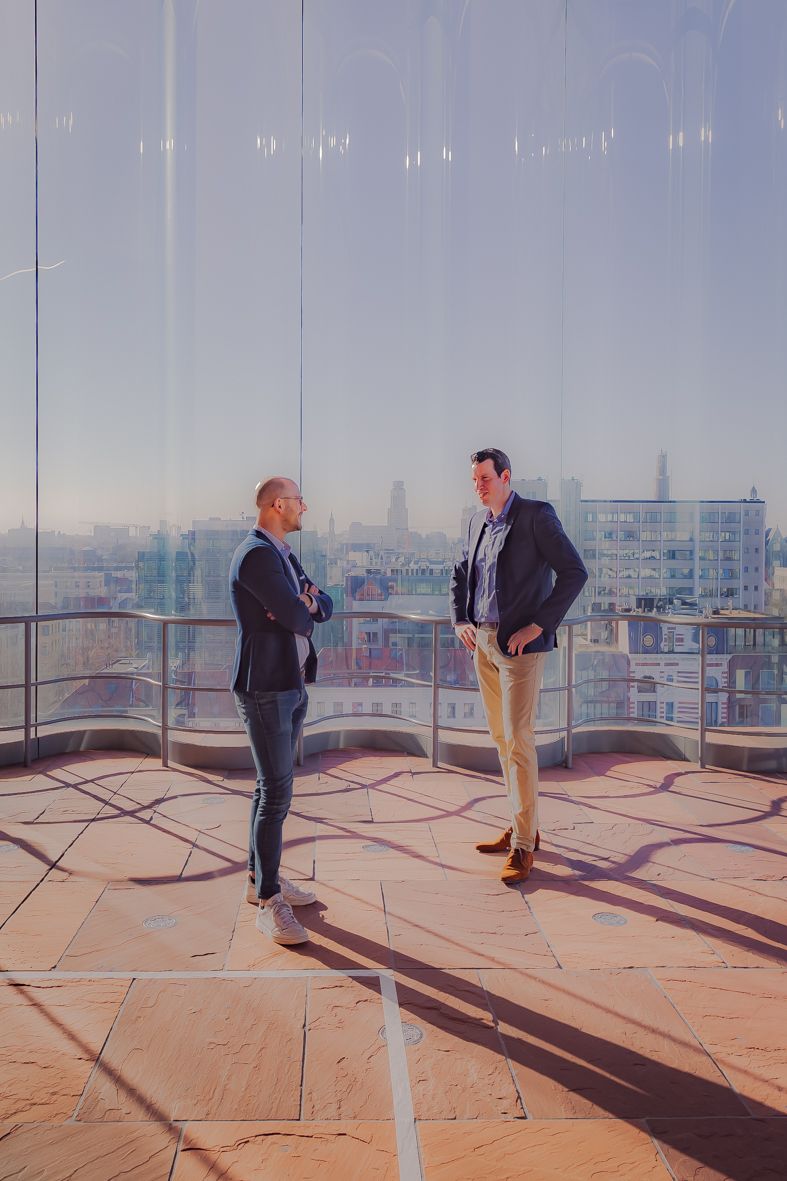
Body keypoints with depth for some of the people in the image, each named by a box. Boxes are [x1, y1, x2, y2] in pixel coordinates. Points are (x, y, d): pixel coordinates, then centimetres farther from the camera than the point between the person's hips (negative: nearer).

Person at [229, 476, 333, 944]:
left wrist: (306, 603, -10)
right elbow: (298, 619, -22)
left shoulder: (284, 554, 15)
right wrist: (305, 611, 1)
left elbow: (324, 606, 12)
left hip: (293, 685, 10)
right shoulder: (256, 554, -17)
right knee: (277, 793, -6)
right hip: (266, 689, -10)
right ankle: (269, 902, 4)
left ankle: (262, 877, 29)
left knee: (273, 786, 16)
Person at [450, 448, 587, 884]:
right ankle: (523, 826, 26)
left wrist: (539, 625, -17)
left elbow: (575, 573, -14)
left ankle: (522, 844, 3)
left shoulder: (537, 516, -9)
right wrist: (459, 620, 9)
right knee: (501, 737, 13)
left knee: (518, 740, -7)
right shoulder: (478, 521, 12)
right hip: (482, 642, 8)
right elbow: (460, 574, 24)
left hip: (518, 644, -7)